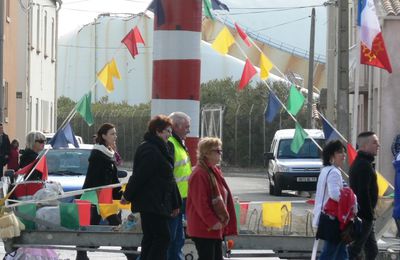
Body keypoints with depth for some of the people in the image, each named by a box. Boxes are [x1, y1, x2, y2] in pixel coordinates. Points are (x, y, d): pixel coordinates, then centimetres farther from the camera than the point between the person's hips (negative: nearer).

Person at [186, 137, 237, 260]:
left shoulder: (215, 172, 14)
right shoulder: (199, 174, -16)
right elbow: (200, 203, -21)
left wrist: (222, 222, 14)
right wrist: (213, 222, -21)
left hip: (217, 228, 10)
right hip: (203, 230, -10)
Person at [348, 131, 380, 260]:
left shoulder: (358, 163, 17)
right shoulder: (364, 165, -16)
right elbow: (364, 193, -23)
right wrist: (369, 215, -21)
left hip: (363, 215, 10)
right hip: (364, 215, -10)